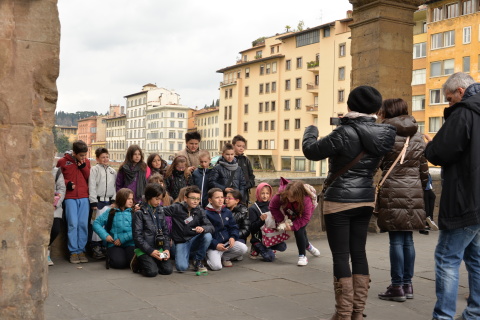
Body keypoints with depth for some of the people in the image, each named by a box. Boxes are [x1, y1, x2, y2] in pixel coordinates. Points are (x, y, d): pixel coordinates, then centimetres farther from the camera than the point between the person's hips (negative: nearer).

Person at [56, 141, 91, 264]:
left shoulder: (86, 162, 9)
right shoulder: (62, 161, 0)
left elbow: (89, 178, 7)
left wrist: (83, 166, -6)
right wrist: (67, 183, -9)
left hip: (84, 197, 3)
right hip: (70, 197, -2)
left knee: (83, 224, 1)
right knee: (73, 224, -5)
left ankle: (81, 250, 11)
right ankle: (73, 251, 4)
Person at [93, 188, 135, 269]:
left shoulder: (133, 213, 3)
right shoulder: (111, 212, 6)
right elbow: (96, 223, 7)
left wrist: (123, 239, -13)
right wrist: (105, 235, -5)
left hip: (130, 243, 0)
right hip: (114, 245, 0)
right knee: (119, 262, -24)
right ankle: (109, 257, 13)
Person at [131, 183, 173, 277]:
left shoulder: (160, 211, 11)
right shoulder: (140, 213, -6)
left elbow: (165, 231, 12)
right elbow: (137, 236, -10)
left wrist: (167, 248, -2)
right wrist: (150, 251, -16)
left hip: (159, 248, 5)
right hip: (144, 249, -5)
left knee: (168, 269, -13)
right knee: (152, 271, -24)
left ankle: (144, 263, 11)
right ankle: (138, 262, 7)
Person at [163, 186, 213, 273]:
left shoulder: (200, 211, -2)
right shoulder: (177, 208, -10)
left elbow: (210, 227, -9)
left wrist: (203, 228, -33)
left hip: (194, 241, 3)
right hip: (181, 242, -3)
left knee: (207, 236, -28)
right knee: (181, 267, -25)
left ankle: (197, 261, -5)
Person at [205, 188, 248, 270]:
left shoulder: (227, 212, 9)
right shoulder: (206, 214, -9)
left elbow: (233, 227, 14)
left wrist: (233, 237, -7)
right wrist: (215, 245, -19)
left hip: (227, 242, 5)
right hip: (213, 245, -5)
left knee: (243, 248, -18)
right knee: (216, 266, -25)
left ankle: (225, 258, 6)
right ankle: (208, 258, 12)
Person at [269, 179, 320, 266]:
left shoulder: (306, 200, -41)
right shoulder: (280, 195, -37)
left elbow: (306, 217, -35)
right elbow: (272, 207, -23)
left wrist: (293, 226, -39)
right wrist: (280, 220, -27)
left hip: (302, 216, -3)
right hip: (290, 215, 3)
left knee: (299, 230, -23)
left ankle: (302, 256, -11)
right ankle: (307, 245, 44)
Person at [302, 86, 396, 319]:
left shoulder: (344, 133, -18)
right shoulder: (382, 134, -2)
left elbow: (312, 151, -8)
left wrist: (310, 131, 12)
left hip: (339, 201, -6)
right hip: (365, 199, 6)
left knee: (340, 256, 1)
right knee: (359, 252, 13)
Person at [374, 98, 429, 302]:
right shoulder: (417, 136, 12)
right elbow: (424, 168, 13)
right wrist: (421, 188, 21)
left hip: (393, 190, -5)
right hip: (414, 191, 5)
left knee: (396, 239, -2)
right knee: (408, 239, 11)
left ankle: (397, 287, 3)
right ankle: (407, 284, 17)